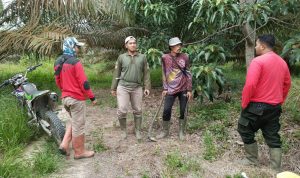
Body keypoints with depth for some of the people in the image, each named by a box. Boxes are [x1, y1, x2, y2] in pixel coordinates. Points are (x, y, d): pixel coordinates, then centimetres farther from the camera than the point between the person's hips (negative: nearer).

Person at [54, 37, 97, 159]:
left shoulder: (58, 63, 9)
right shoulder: (75, 62, -17)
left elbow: (58, 81, 17)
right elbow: (83, 83, -19)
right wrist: (92, 97, -11)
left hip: (65, 98, 8)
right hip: (77, 98, -8)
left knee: (74, 121, 24)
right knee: (78, 125, 4)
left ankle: (64, 144, 16)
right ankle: (79, 152, 16)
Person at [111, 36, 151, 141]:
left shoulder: (142, 57, 6)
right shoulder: (121, 57, 4)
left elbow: (146, 73, 6)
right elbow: (117, 74, 7)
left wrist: (147, 87, -1)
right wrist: (113, 88, 7)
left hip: (137, 88, 1)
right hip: (123, 87, -1)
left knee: (137, 111, 8)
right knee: (122, 110, -4)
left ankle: (138, 131, 22)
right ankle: (123, 130, 18)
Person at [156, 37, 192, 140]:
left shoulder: (184, 57, -1)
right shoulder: (165, 57, -1)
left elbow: (188, 74, 2)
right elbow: (164, 74, 5)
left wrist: (189, 90, -1)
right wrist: (165, 88, 2)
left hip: (183, 89, 0)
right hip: (171, 89, 0)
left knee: (183, 111, 6)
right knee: (166, 110, 0)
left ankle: (181, 132, 22)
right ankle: (165, 131, 19)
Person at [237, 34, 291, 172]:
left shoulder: (258, 61, -17)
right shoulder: (282, 62, 8)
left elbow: (250, 85, -24)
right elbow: (287, 84, 17)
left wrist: (244, 103, -12)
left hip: (257, 105, -7)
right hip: (275, 107, 7)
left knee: (246, 131, 12)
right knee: (273, 136, 13)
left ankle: (252, 160, 22)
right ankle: (276, 168, 17)